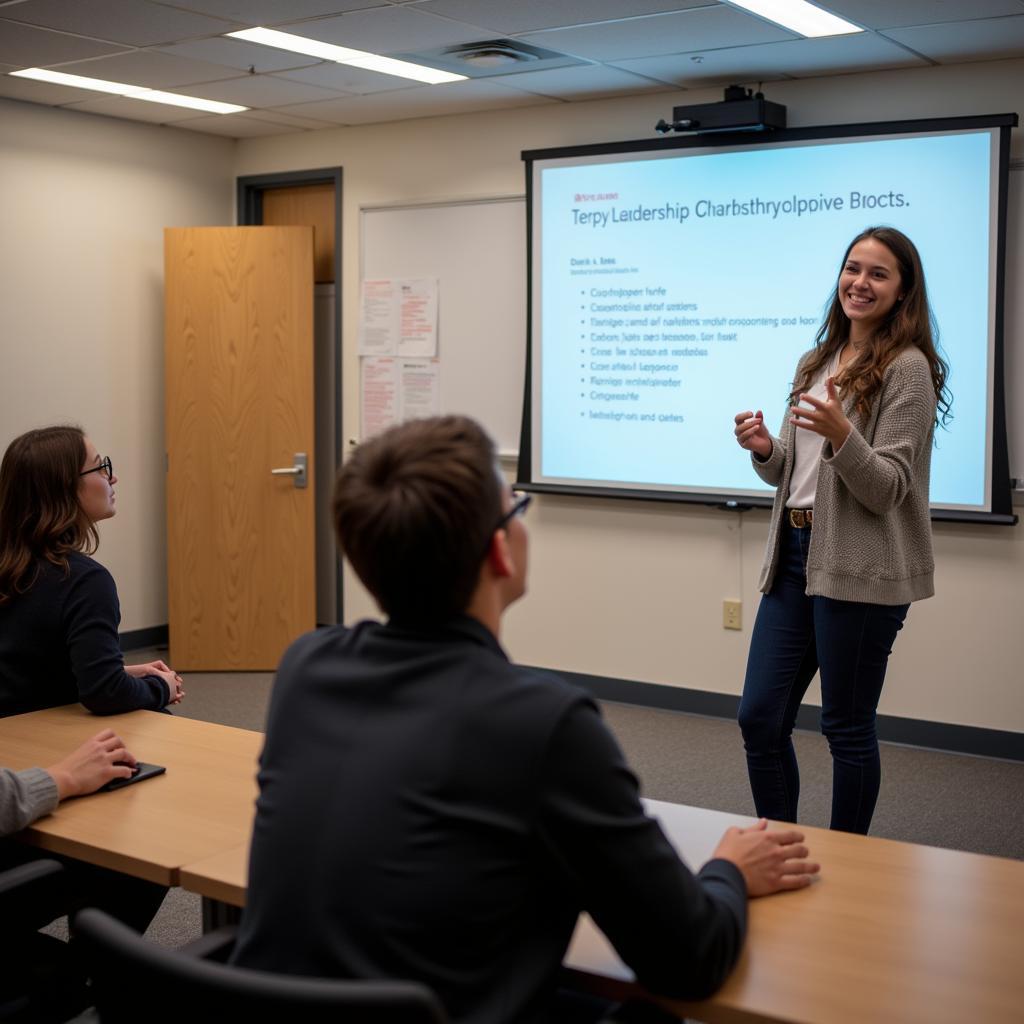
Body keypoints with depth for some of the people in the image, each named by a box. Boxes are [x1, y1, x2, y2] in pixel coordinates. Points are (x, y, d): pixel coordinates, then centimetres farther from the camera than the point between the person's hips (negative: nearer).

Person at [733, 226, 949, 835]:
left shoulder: (907, 368, -8)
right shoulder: (816, 363, 14)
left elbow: (887, 489, -13)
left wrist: (840, 433, -30)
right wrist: (765, 449, -3)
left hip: (860, 567, -7)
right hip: (797, 554, 7)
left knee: (847, 727, 3)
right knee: (760, 717, 8)